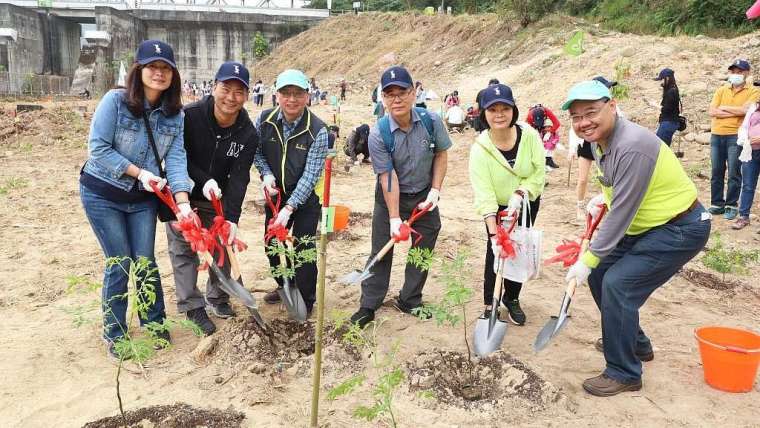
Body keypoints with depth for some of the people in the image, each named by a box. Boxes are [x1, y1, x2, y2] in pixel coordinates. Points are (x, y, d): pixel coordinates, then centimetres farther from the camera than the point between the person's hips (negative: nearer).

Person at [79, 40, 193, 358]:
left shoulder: (174, 114, -6)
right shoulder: (115, 101, -18)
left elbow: (176, 159, -12)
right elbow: (98, 149, -19)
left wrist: (183, 203, -23)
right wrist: (139, 172, -21)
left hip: (143, 198, 4)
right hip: (102, 194, -3)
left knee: (145, 260, 6)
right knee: (119, 263, 0)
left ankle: (155, 324, 26)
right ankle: (114, 334, 18)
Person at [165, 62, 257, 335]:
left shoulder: (248, 134, -16)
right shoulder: (188, 116, -24)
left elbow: (238, 178, -20)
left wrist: (232, 218, -29)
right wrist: (204, 181, -31)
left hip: (218, 199, 3)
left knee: (224, 246, 9)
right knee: (184, 249, -2)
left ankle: (218, 298, 29)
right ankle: (192, 306, 9)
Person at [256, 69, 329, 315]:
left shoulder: (318, 131, -23)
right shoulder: (265, 120, -11)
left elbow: (310, 175, -24)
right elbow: (256, 151, 5)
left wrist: (289, 208, -30)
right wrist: (266, 173, -15)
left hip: (306, 196, -5)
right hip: (275, 193, 5)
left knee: (304, 248, -4)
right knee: (272, 244, 15)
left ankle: (305, 301, 16)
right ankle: (284, 286, 40)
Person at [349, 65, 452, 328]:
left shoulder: (431, 121, -16)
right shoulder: (378, 134, -22)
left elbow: (441, 154, 0)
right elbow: (388, 177, -22)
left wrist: (435, 190, -8)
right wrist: (394, 217, -22)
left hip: (424, 196, 3)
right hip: (390, 197, -2)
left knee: (423, 250, 11)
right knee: (381, 251, 3)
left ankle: (410, 301, 29)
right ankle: (368, 306, 16)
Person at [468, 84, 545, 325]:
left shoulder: (529, 135, -22)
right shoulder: (480, 149, -25)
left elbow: (539, 173, -12)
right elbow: (484, 196, -28)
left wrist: (519, 195, -27)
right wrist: (493, 235, -33)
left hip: (526, 202, 2)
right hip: (497, 206, -1)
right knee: (496, 251, -5)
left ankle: (512, 298, 28)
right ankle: (490, 303, 13)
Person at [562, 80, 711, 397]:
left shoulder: (631, 146, -29)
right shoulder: (599, 140, 1)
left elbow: (622, 213, -26)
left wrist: (588, 259, -20)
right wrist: (603, 196, 4)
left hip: (680, 230, -10)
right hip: (645, 227, 10)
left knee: (618, 285, -18)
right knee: (599, 273, 11)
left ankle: (624, 373, -1)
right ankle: (634, 343, 31)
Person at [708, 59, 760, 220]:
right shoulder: (721, 91, 12)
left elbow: (745, 109, -15)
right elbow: (712, 112, -2)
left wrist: (723, 107, -4)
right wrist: (736, 112, -8)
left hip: (736, 136, -4)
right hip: (716, 135, 4)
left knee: (734, 173, -2)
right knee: (716, 172, 7)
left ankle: (732, 205, 7)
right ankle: (717, 203, 15)